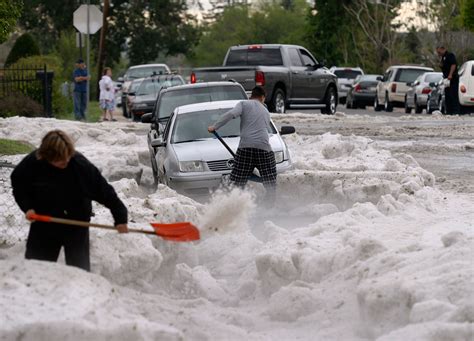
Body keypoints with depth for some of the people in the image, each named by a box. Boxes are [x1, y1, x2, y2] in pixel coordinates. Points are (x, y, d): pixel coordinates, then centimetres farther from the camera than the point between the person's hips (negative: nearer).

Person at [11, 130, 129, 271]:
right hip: (44, 225, 1)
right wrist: (28, 207, -13)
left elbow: (104, 191, -21)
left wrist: (120, 218, -20)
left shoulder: (81, 164, -26)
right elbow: (18, 185, 1)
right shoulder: (31, 164, -20)